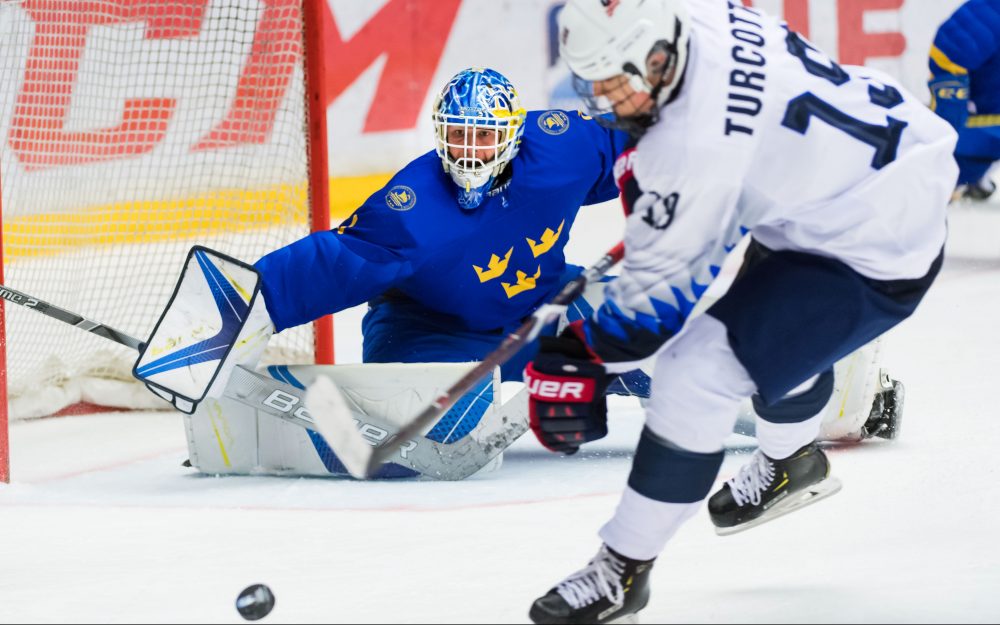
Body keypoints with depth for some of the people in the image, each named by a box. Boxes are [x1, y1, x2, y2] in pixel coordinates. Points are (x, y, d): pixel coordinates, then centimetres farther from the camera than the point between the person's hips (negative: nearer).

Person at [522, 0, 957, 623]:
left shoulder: (697, 144, -32)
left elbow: (660, 285, -22)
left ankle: (622, 572, -2)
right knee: (773, 319, 35)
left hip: (876, 256, -10)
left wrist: (579, 359, -12)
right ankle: (793, 460, 62)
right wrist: (645, 162, 17)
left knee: (700, 368, -13)